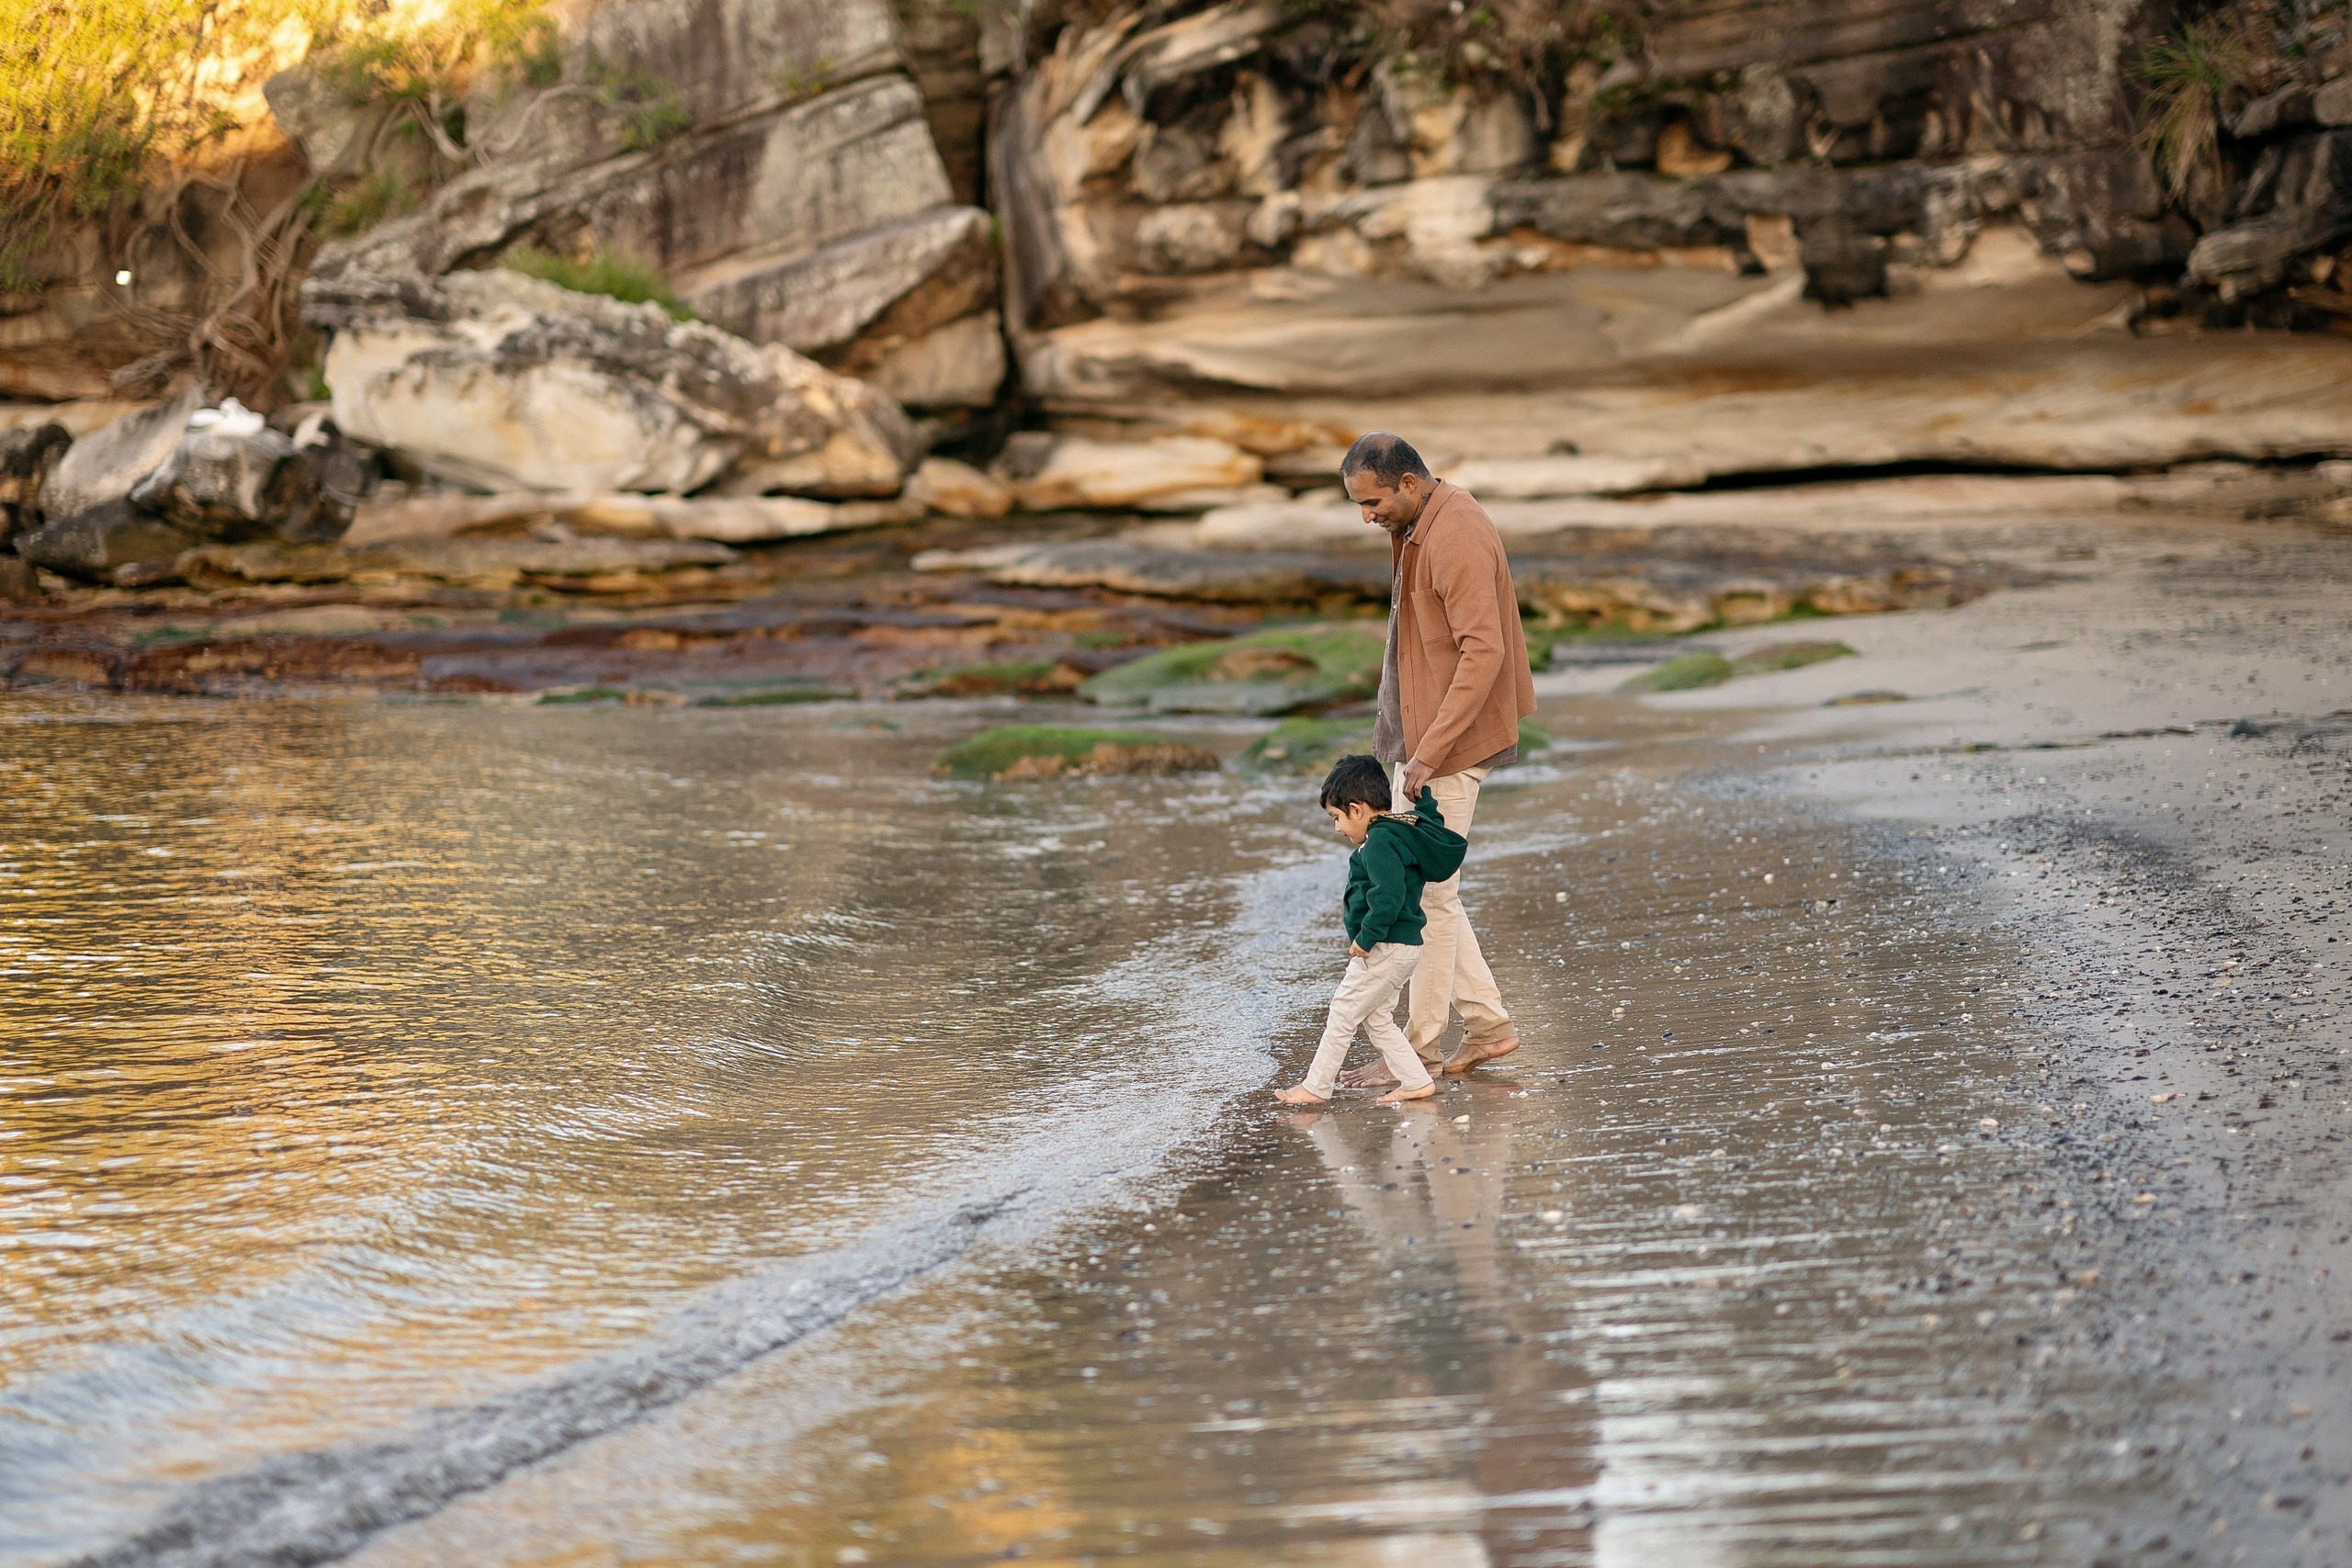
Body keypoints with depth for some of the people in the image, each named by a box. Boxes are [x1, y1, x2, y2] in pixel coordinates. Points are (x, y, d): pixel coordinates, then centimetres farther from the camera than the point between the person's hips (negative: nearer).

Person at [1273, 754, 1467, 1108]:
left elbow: (1388, 896, -27)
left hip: (1385, 948, -10)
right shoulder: (1402, 832, 11)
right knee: (1376, 1018, 18)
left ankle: (1315, 1088, 3)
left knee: (1343, 1013, -2)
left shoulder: (1380, 841, -19)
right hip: (1403, 946, 10)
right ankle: (1415, 1081, 17)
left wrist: (1366, 937, -23)